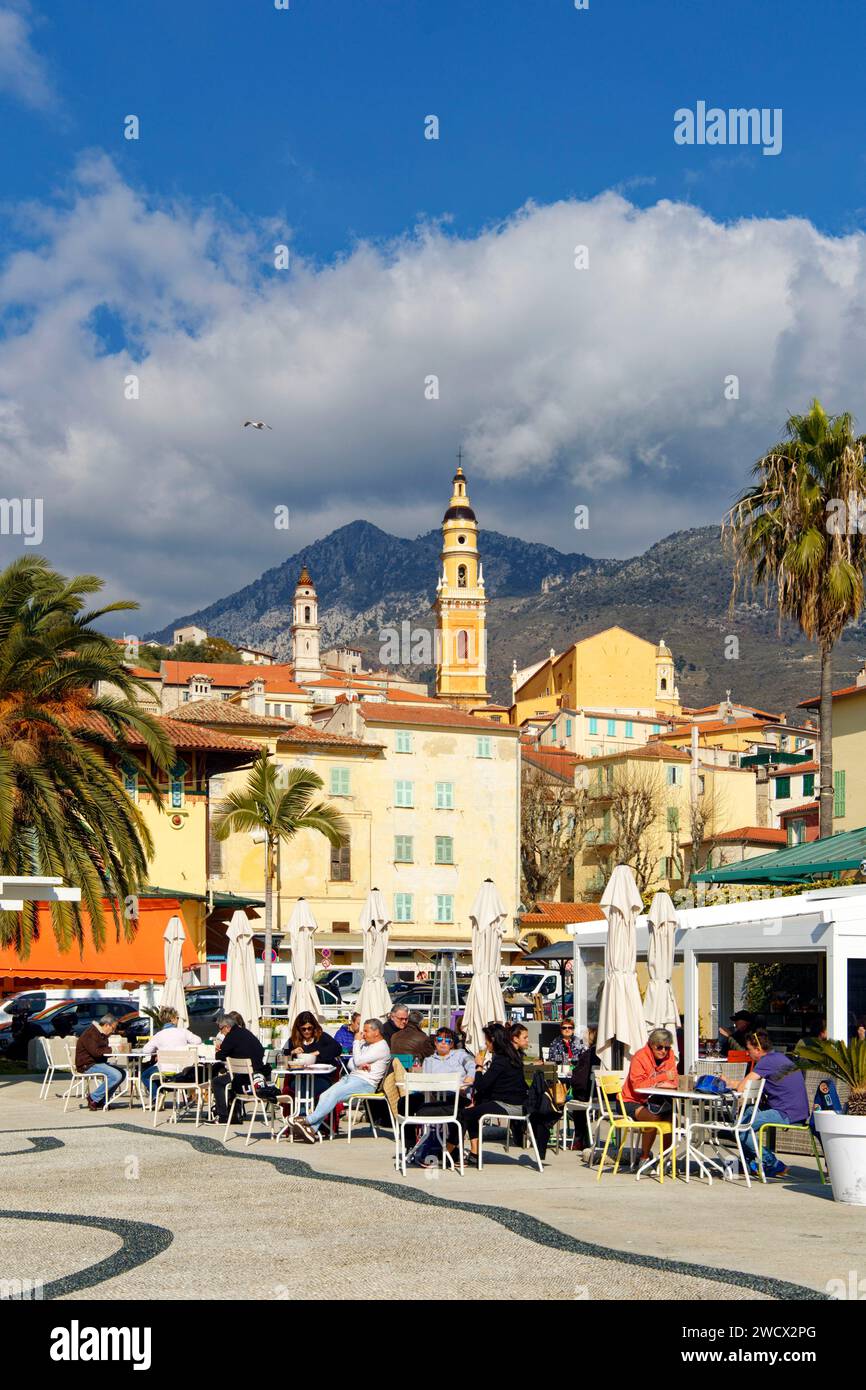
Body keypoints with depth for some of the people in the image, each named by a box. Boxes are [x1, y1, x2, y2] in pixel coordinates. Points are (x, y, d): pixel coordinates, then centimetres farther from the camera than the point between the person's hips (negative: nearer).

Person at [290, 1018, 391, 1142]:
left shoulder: (382, 1047, -6)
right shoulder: (364, 1044, 24)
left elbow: (358, 1061, -13)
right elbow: (350, 1064, 18)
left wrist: (357, 1042, 0)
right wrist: (359, 1065, -5)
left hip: (366, 1083, -8)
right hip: (351, 1077, 8)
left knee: (334, 1094, -27)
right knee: (324, 1096, -15)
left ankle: (308, 1121, -28)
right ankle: (312, 1130, -25)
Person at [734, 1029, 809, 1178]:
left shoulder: (766, 1061, -12)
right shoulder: (780, 1057, 17)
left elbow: (741, 1088, -15)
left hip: (786, 1115, -10)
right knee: (750, 1111, 25)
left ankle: (775, 1166, -3)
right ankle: (749, 1163, 27)